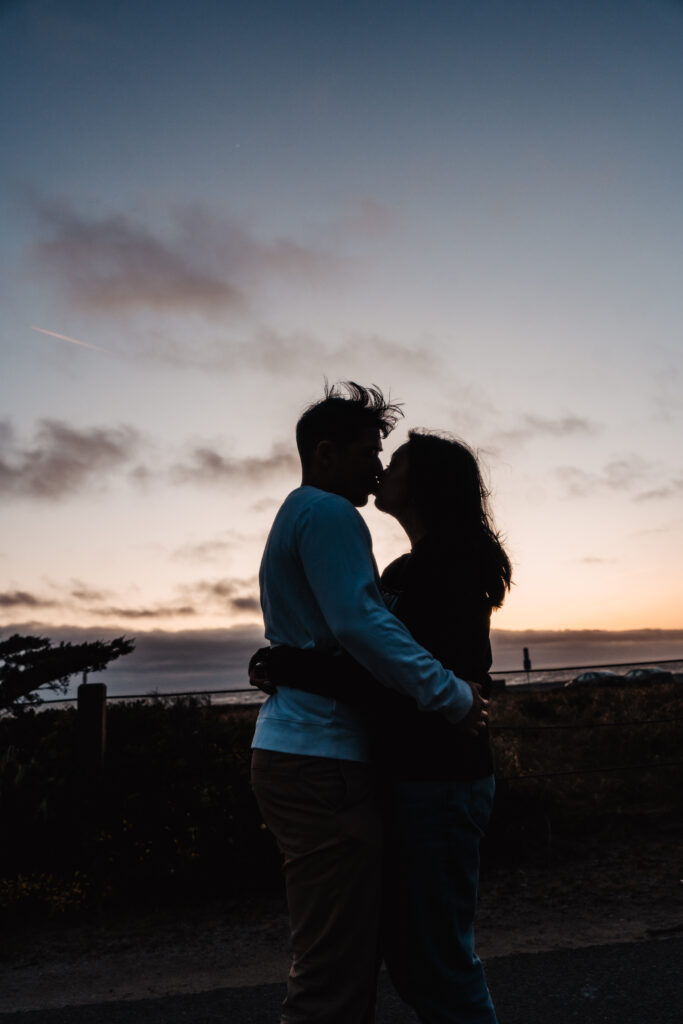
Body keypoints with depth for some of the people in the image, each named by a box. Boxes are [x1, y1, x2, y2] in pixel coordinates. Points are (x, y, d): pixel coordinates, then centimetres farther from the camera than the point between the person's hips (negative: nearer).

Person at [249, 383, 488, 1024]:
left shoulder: (295, 516, 23)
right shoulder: (327, 513, -10)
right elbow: (360, 623, -23)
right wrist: (456, 697, -16)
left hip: (290, 752, 11)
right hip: (322, 760, -11)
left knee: (334, 958, 19)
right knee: (336, 967, -3)